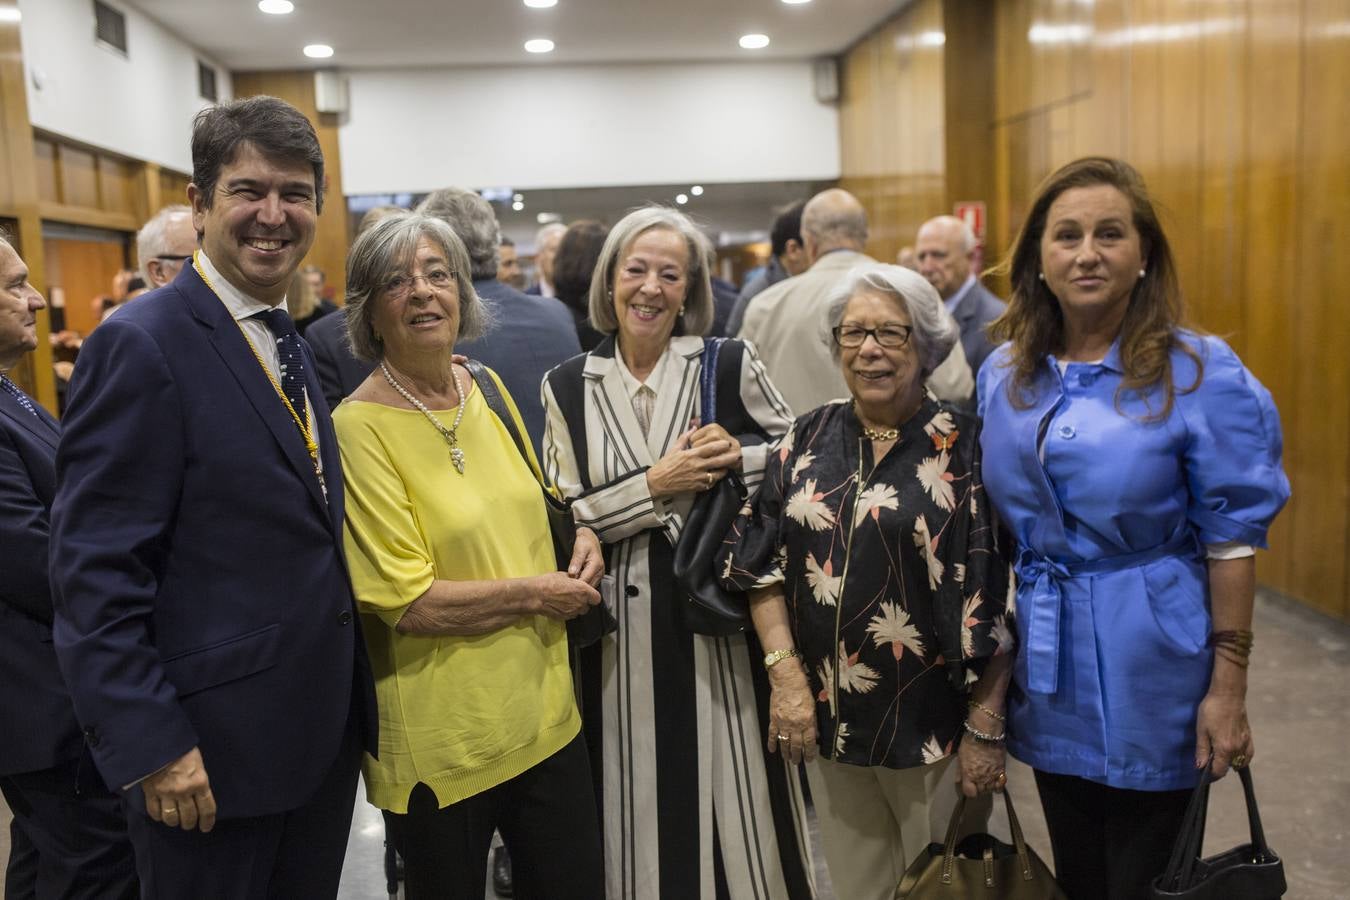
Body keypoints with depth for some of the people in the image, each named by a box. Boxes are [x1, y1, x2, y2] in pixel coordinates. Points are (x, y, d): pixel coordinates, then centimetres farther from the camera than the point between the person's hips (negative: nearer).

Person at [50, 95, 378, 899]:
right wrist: (152, 746, -19)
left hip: (322, 731, 8)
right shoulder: (142, 345, -16)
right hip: (211, 747, -7)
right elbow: (95, 571, -18)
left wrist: (350, 697, 11)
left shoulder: (290, 344, 10)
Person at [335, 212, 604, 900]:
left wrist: (581, 534, 0)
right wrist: (535, 593, -13)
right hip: (441, 735, -5)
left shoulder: (487, 389, 4)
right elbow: (406, 603, -19)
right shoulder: (360, 426, -15)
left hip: (544, 706, 6)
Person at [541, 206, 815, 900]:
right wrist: (655, 485, -13)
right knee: (642, 804, 13)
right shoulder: (566, 387, 1)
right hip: (624, 627, 1)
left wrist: (737, 455, -14)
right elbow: (561, 516, -2)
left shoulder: (731, 365, -3)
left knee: (734, 795, 9)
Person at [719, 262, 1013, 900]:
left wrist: (985, 729, -11)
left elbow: (994, 604, -9)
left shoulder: (965, 449, -7)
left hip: (934, 724, -3)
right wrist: (786, 675, -8)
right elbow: (763, 566, 2)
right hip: (828, 718, 3)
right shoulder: (808, 440, 3)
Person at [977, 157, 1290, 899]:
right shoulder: (1004, 372, 1)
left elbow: (1232, 539, -10)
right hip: (1045, 669, 4)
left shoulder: (1200, 373, -12)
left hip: (1149, 669, -4)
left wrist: (1228, 687, -10)